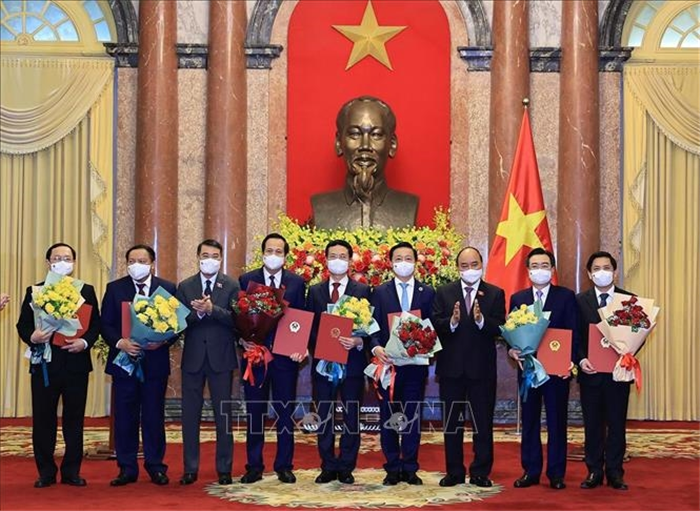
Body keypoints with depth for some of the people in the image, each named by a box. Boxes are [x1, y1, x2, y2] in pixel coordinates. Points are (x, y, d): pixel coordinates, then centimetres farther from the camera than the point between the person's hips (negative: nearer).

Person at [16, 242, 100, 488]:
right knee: (43, 420, 2)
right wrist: (32, 337, -20)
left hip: (76, 363, 0)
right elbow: (23, 325, 2)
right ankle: (46, 472, 12)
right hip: (44, 364, 0)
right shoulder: (34, 291, 7)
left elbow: (96, 325, 3)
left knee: (74, 420, 5)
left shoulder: (86, 291, 8)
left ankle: (72, 471, 14)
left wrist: (85, 342, -15)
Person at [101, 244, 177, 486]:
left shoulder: (167, 289, 4)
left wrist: (163, 341, -16)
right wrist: (120, 343, -15)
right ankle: (127, 468, 12)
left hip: (155, 361, -1)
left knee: (154, 416, 4)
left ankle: (155, 466, 14)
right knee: (124, 416, 4)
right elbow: (106, 324, 2)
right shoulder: (114, 288, 5)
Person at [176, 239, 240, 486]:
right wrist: (197, 312, -21)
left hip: (221, 357, -2)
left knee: (223, 415, 4)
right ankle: (190, 469, 13)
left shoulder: (231, 286, 2)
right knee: (190, 414, 5)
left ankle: (224, 469, 12)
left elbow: (235, 319, -11)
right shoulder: (185, 287, 7)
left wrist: (212, 309, -24)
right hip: (193, 357, 2)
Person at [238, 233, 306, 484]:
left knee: (285, 413, 5)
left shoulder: (297, 282, 5)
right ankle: (254, 466, 13)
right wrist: (243, 339, -13)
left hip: (285, 355, 0)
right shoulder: (247, 280, 4)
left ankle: (284, 466, 14)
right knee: (254, 413, 5)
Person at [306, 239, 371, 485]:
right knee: (324, 417, 5)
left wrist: (359, 341, -19)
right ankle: (328, 467, 15)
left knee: (351, 417, 4)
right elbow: (309, 327, 8)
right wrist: (315, 349, -9)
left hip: (352, 361, -1)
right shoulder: (314, 291, 9)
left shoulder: (363, 291, 3)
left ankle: (346, 467, 13)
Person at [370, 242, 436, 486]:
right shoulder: (380, 292, 6)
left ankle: (410, 468, 13)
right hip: (388, 362, 0)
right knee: (388, 417, 4)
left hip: (415, 363, 0)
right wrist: (376, 347, -16)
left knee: (413, 417, 5)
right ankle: (392, 468, 12)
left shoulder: (427, 293, 7)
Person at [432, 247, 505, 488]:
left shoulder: (495, 294, 2)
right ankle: (454, 472, 18)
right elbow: (435, 325, -4)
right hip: (451, 367, 1)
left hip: (482, 367, -1)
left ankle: (480, 473, 14)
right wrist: (452, 322, -23)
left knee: (483, 423, 4)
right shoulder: (444, 292, 5)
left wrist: (481, 320, -26)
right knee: (451, 422, 8)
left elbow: (500, 328, -9)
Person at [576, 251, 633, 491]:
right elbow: (574, 336, 2)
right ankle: (594, 472, 14)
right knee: (592, 424, 6)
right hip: (590, 372, 0)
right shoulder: (580, 301, 3)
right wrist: (582, 360, -13)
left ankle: (615, 473, 14)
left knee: (617, 423, 5)